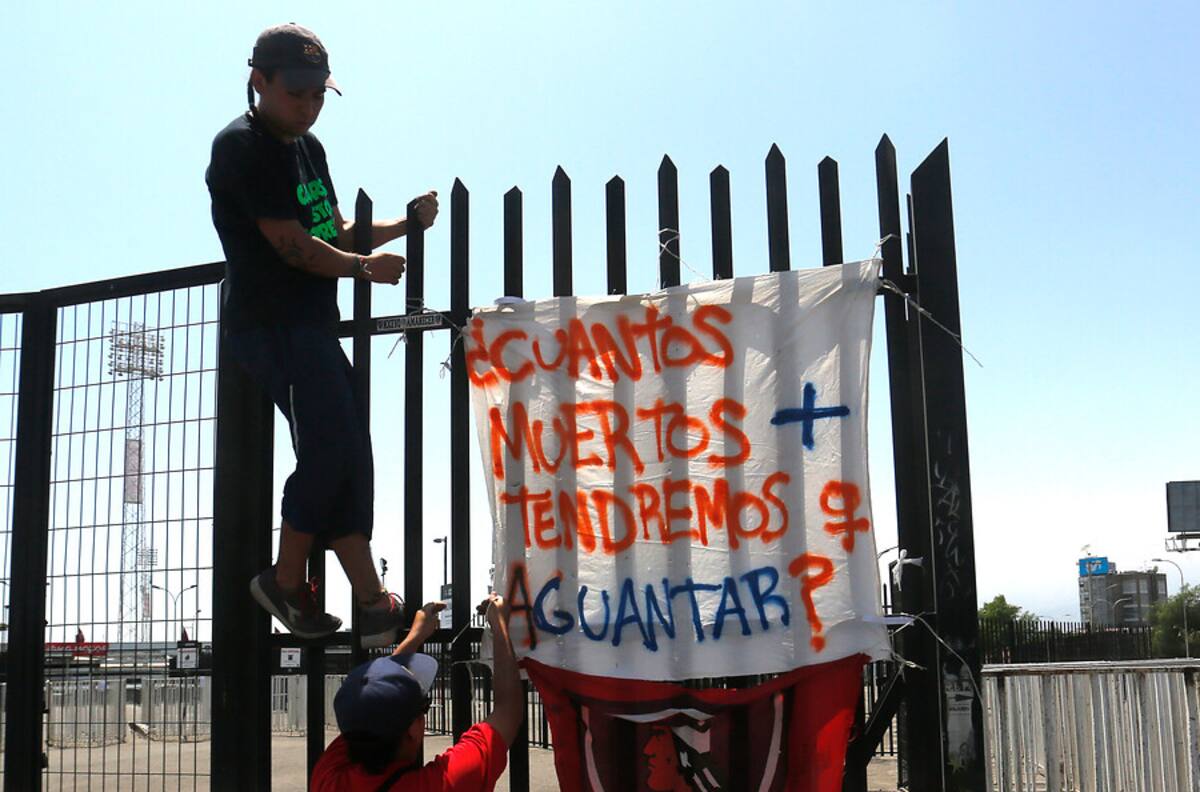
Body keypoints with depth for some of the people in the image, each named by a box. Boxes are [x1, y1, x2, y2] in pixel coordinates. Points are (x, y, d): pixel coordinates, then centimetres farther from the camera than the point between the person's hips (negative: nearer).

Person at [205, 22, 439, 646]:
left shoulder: (308, 147, 20)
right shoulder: (242, 147, -8)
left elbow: (336, 233, 23)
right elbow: (291, 243, -13)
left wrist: (406, 223, 9)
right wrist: (365, 267, -3)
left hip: (310, 325, 9)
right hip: (270, 325, -9)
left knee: (346, 455, 2)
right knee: (331, 445, -16)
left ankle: (373, 607, 2)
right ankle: (286, 582, 1)